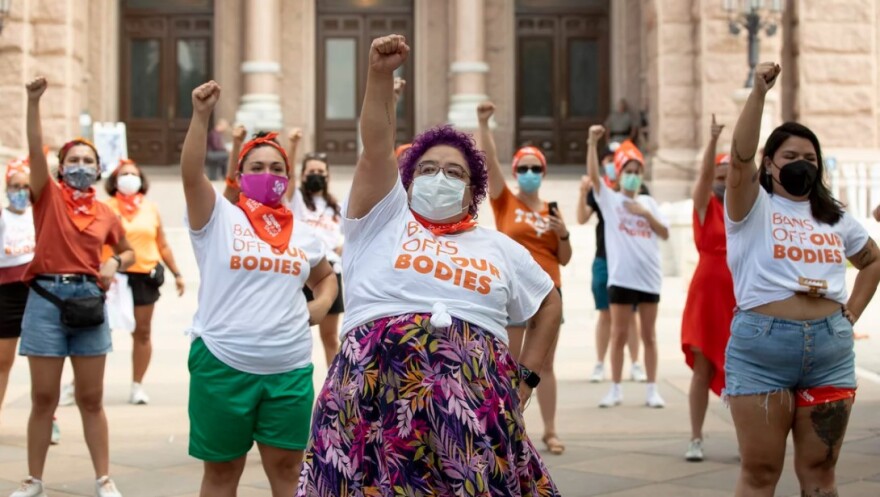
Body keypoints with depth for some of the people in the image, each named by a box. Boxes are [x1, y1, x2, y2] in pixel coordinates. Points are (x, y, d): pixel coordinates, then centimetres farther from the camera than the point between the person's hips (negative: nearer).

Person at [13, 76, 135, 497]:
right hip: (47, 298, -2)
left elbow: (128, 251, 23)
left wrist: (114, 264, 0)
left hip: (88, 300, 2)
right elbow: (35, 149, -14)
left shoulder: (105, 213, 8)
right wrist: (34, 101, -25)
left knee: (91, 399, 7)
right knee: (44, 397, 2)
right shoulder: (48, 197, 1)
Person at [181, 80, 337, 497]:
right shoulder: (218, 218, -1)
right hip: (222, 363, -3)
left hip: (289, 367, 3)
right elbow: (191, 173, -19)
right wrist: (201, 115, -31)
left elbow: (326, 277, 29)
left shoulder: (302, 232, 12)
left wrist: (322, 302, 7)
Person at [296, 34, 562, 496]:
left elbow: (550, 304, 30)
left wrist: (524, 379, 19)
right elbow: (376, 149, -1)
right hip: (378, 390, -2)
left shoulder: (498, 247, 21)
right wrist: (380, 75, -16)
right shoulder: (383, 222, 13)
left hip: (472, 400, 2)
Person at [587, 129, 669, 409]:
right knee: (619, 334, 3)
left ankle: (652, 390, 12)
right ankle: (616, 389, 10)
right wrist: (593, 142, -23)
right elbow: (593, 175, -13)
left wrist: (645, 214, -9)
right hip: (621, 278, -2)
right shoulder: (610, 200, 2)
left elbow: (665, 234, 5)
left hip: (649, 277, 2)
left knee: (649, 335, 8)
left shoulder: (649, 203, 10)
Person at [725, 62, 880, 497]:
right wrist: (759, 92, -25)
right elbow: (740, 157, -18)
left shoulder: (834, 217, 15)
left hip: (830, 349, 4)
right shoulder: (753, 208, 0)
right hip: (761, 346, -4)